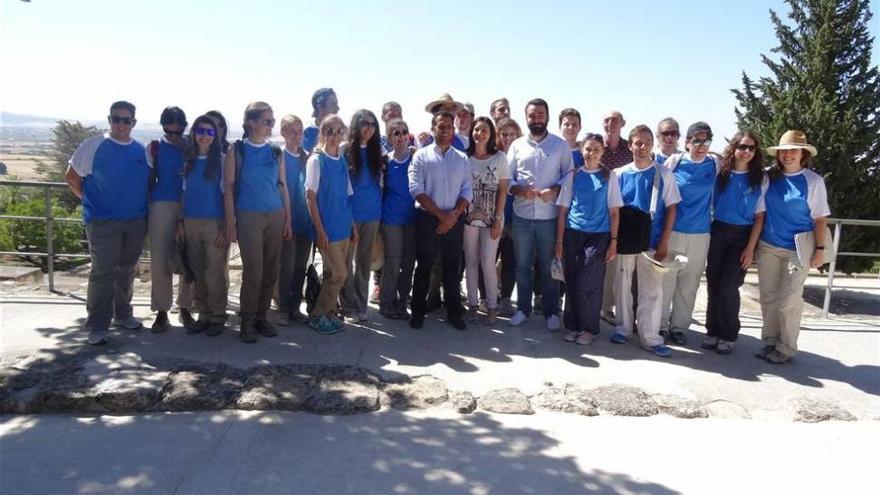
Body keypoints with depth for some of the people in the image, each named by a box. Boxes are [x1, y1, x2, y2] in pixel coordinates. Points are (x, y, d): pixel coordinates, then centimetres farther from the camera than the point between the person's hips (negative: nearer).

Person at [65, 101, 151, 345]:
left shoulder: (142, 150, 8)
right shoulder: (93, 146, -5)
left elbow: (149, 181, 19)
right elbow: (72, 177, 0)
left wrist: (145, 202, 7)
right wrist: (90, 200, -2)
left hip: (136, 221, 5)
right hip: (102, 221, -5)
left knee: (127, 271, 15)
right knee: (103, 273, -6)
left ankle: (123, 314, 29)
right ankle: (97, 326, 1)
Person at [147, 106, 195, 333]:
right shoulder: (155, 148, 8)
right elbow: (149, 180, 7)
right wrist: (146, 212, 4)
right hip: (162, 206, 0)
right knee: (160, 261, -2)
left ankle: (185, 308, 14)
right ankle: (161, 311, 6)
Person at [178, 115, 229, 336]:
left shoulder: (221, 160, -1)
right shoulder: (189, 160, 12)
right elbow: (184, 192, 15)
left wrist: (226, 227, -10)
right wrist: (180, 222, 7)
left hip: (214, 222, -4)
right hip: (191, 223, 5)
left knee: (215, 272, -4)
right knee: (197, 272, 7)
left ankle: (217, 317, 6)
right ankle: (204, 315, 16)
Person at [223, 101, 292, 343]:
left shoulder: (276, 152, 10)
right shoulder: (237, 150, 0)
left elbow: (283, 186, 12)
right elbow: (228, 187, -2)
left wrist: (288, 219, 8)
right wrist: (230, 222, -8)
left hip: (275, 217, 4)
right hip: (248, 217, -4)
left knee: (271, 271, 4)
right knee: (253, 271, -7)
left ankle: (261, 317, 18)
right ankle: (247, 322, 6)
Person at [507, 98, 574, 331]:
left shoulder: (561, 145, 3)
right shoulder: (517, 145, 7)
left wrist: (554, 190, -15)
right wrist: (520, 190, -14)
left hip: (549, 216, -2)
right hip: (522, 215, 2)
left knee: (549, 267, 7)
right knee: (522, 265, 11)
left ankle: (551, 311, 20)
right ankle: (523, 308, 24)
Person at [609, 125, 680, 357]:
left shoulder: (663, 174, 0)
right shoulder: (620, 174, 3)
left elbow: (671, 208, 1)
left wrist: (664, 242, -5)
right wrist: (613, 238, -1)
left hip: (652, 241, -1)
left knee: (652, 290, 2)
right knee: (622, 286, 11)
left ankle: (650, 337, 12)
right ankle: (623, 328, 26)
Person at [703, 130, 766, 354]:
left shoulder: (760, 178, 0)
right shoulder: (720, 172, 1)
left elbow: (759, 216, 0)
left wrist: (750, 248, -6)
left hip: (742, 236, -2)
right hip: (718, 233, 2)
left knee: (728, 286, -5)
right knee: (713, 284, 5)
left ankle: (729, 335, 11)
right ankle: (713, 331, 19)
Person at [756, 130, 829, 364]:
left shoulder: (813, 181, -5)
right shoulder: (769, 176, 2)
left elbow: (820, 218, -3)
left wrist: (819, 249, -8)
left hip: (797, 250, -3)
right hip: (767, 247, 3)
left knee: (788, 301, 0)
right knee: (768, 298, 9)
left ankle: (786, 348, 14)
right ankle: (770, 342, 23)